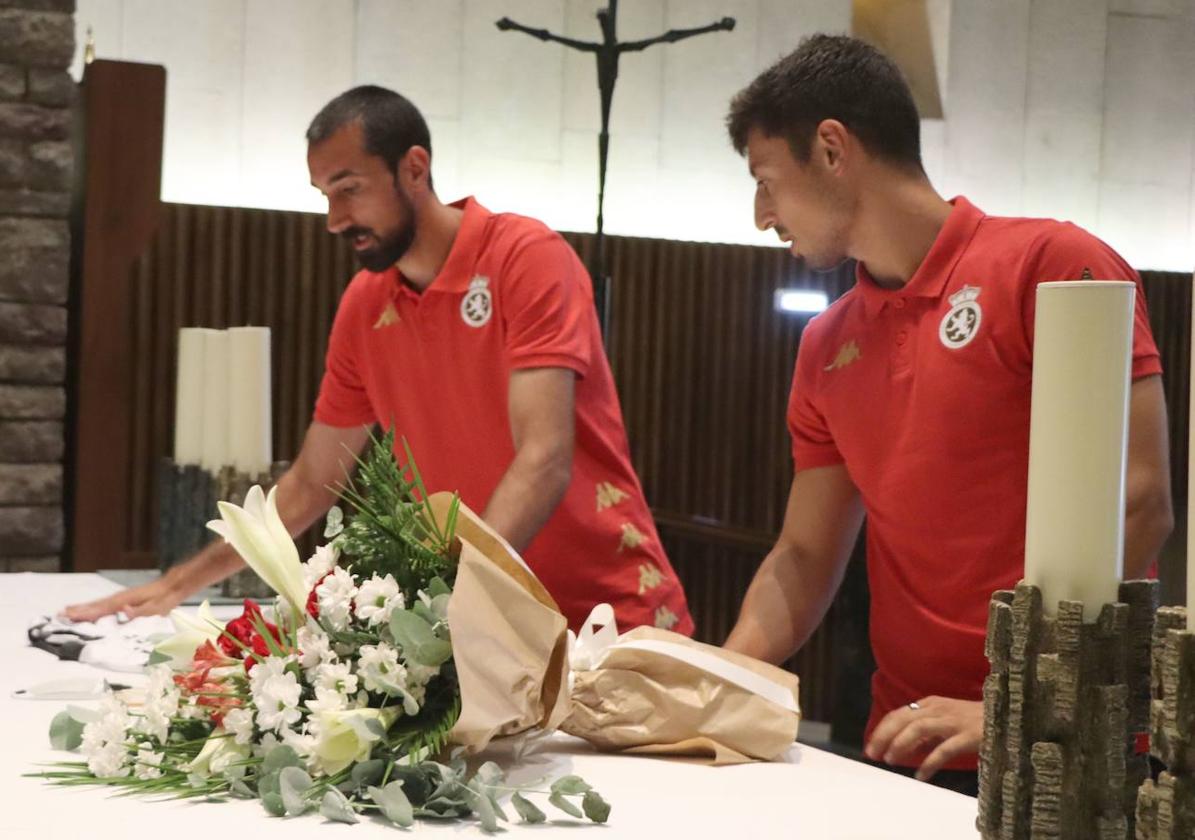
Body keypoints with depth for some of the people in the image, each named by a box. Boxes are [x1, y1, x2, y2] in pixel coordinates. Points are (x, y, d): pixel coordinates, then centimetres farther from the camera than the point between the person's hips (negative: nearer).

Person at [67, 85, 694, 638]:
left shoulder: (526, 257, -14)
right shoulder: (362, 306, 3)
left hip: (611, 618, -5)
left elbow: (544, 460, -23)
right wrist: (181, 583, 11)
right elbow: (311, 484, 14)